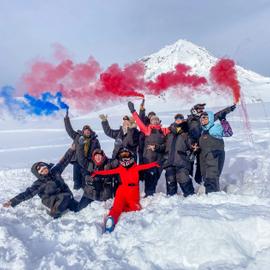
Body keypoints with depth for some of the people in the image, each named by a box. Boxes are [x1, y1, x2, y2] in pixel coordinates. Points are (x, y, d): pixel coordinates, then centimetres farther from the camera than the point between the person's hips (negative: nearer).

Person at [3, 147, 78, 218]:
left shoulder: (55, 171, 5)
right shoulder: (39, 184, -6)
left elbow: (64, 161, 8)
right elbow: (27, 193, -10)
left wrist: (71, 150, 5)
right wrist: (12, 202, -19)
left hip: (65, 196, 5)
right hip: (52, 201, -5)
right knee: (65, 197, -33)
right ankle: (55, 213, -20)